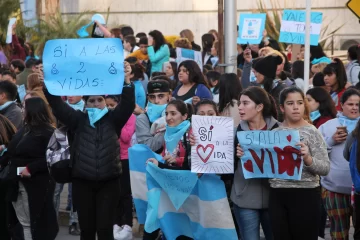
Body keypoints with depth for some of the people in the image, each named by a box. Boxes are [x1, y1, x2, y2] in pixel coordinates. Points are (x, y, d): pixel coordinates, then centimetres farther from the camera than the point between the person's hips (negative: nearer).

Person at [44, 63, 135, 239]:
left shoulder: (113, 119, 4)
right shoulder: (78, 119, 7)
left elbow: (128, 104, -12)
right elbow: (57, 105, -5)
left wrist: (126, 81, -30)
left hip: (108, 181, -1)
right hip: (82, 182, 1)